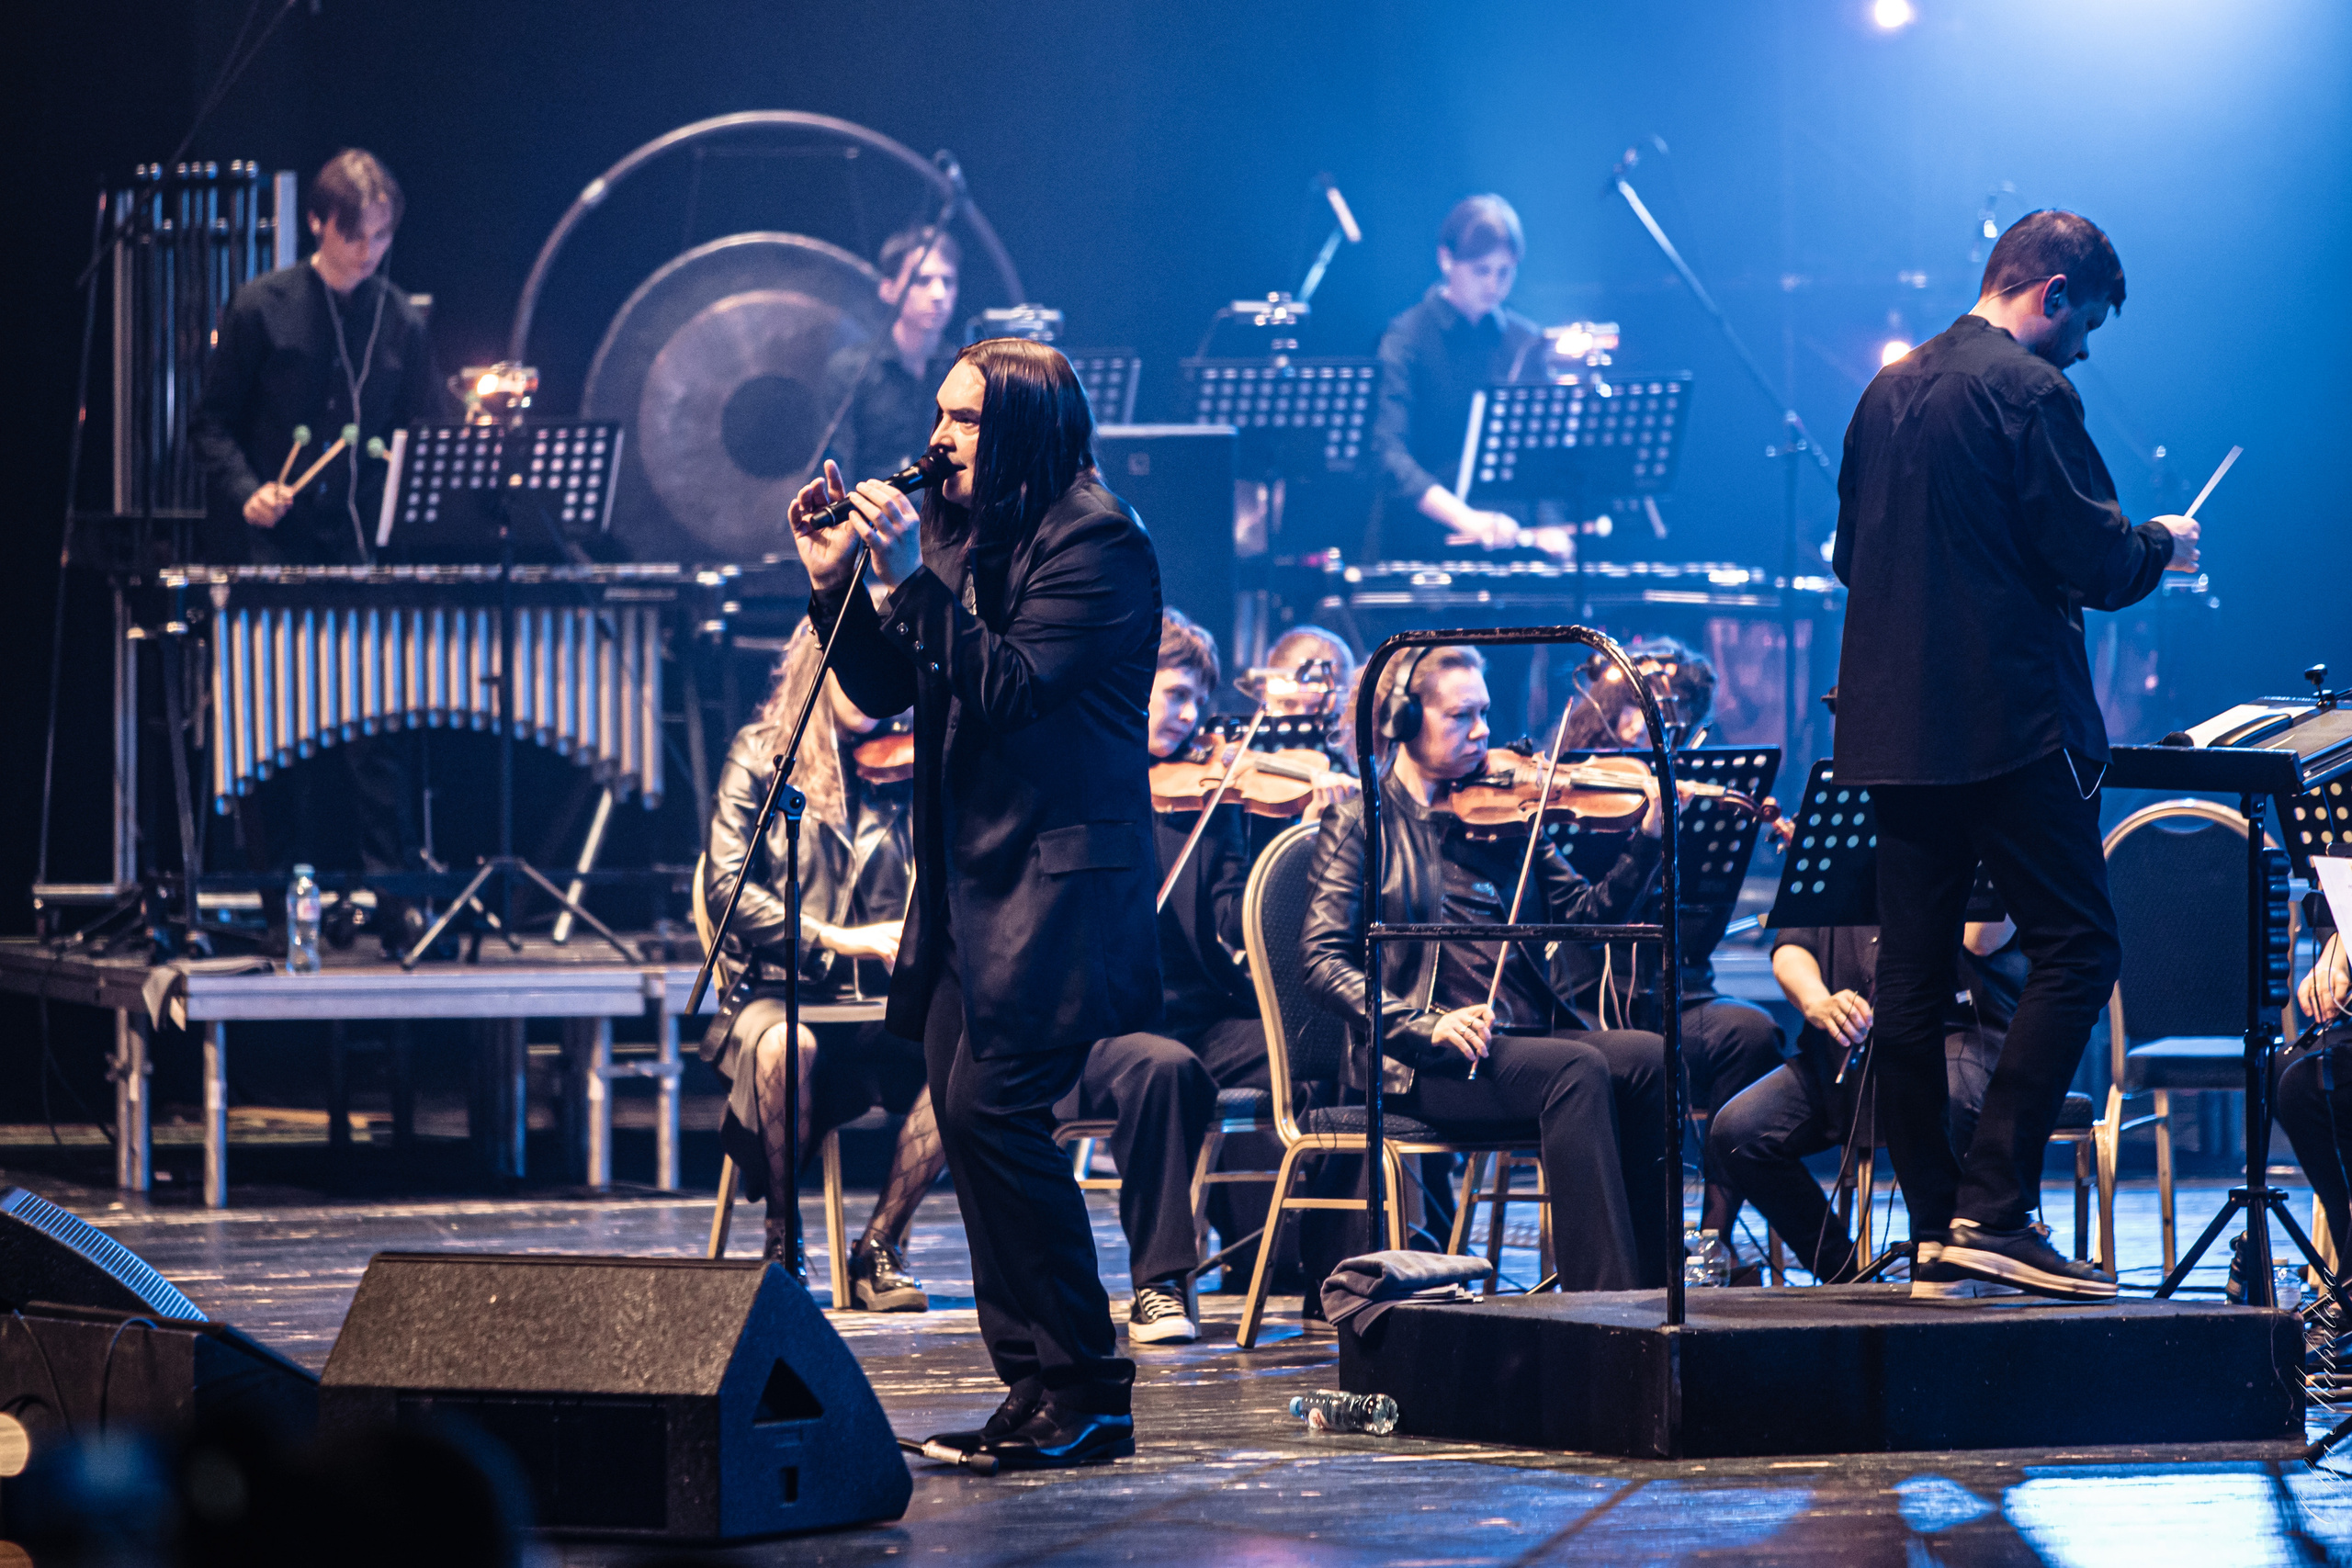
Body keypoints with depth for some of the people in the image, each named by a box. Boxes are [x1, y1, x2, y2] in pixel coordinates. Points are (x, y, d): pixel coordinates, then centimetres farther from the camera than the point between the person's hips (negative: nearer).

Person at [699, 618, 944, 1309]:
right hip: (779, 992, -3)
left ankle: (880, 1246, -12)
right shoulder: (761, 755, 4)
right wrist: (835, 939, -19)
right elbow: (725, 887, -8)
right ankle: (782, 1243, -14)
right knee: (783, 1046, -38)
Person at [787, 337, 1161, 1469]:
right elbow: (884, 689, 15)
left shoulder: (1095, 541, -10)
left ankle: (1085, 1389, -9)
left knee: (993, 1105, -16)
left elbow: (1012, 689, -20)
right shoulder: (964, 533, 15)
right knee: (964, 1111, 5)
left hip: (1061, 876, -9)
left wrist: (914, 577, -22)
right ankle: (1033, 1383, 11)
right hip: (971, 877, 9)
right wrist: (836, 579, 2)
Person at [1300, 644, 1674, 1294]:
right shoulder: (1360, 822, 7)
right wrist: (1422, 1025, -19)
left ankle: (1651, 1289, -23)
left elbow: (1585, 913, 9)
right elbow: (1325, 963, -4)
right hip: (1422, 1067, -5)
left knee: (1650, 1057, -23)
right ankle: (1601, 1304, -34)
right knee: (1577, 1069, -31)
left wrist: (1648, 838, -6)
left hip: (1524, 1037, 5)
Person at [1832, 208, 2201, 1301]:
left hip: (1893, 720, 8)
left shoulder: (1889, 390, 14)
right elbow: (2096, 562, -16)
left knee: (1913, 971, 8)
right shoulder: (2027, 392, -11)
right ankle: (1993, 1208, -13)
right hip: (2006, 719, -8)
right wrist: (2162, 544, 5)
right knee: (2074, 947, -4)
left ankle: (1933, 1219, 10)